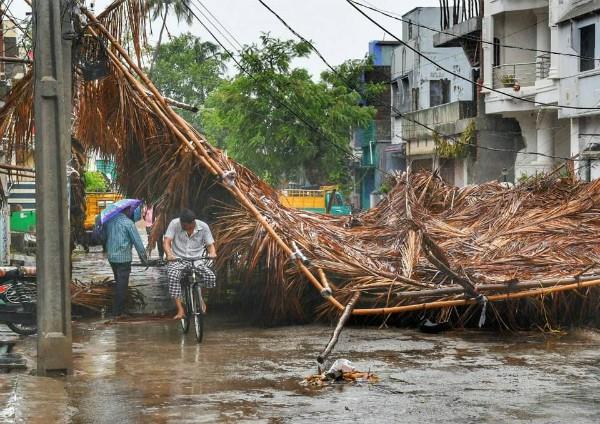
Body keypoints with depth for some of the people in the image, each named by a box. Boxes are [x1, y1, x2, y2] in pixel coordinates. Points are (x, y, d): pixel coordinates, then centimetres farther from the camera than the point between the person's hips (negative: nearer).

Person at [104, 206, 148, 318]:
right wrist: (143, 256, -1)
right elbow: (137, 240, -10)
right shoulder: (128, 222, -13)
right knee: (122, 285, 1)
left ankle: (116, 310, 27)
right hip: (123, 257, -7)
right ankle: (118, 312, 2)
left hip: (111, 257, 7)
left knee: (118, 283, 20)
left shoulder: (109, 220, 4)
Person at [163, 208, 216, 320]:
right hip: (177, 260, -2)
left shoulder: (203, 227, -4)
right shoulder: (175, 224, -9)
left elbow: (210, 244, 0)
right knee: (173, 277, -34)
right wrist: (169, 254, -36)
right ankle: (180, 310, -30)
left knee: (211, 276, -23)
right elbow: (167, 242, -15)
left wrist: (212, 253, -25)